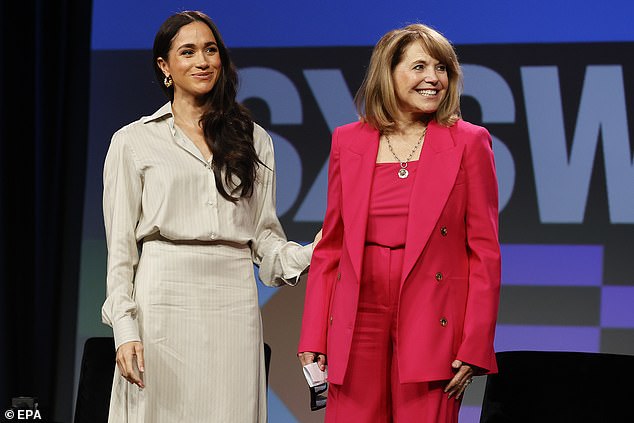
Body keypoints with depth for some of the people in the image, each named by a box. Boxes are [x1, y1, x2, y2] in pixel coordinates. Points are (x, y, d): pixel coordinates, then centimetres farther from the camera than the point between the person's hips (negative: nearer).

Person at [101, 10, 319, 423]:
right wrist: (124, 330, -7)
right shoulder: (133, 142, 7)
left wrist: (310, 253, -7)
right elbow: (120, 248, 4)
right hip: (165, 302, -2)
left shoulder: (254, 140, 15)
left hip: (234, 305, 2)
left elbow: (264, 235, 14)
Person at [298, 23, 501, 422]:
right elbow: (330, 246, 12)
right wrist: (313, 339, 6)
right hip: (359, 318, 2)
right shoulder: (348, 142, 9)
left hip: (431, 322, -2)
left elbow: (485, 251, 0)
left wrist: (475, 346, -7)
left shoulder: (468, 143, 1)